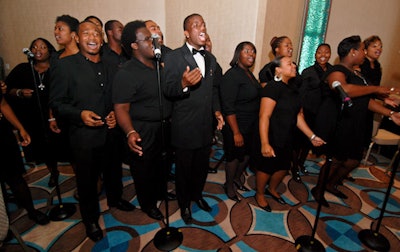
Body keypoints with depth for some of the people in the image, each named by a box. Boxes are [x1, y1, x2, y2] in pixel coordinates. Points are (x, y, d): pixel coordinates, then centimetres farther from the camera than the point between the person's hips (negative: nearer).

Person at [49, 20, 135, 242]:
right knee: (87, 180, 12)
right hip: (84, 135, -4)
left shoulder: (109, 66, 7)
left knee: (113, 171, 23)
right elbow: (56, 102, -9)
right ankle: (90, 219, 36)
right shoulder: (66, 65, -8)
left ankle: (115, 198, 51)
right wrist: (79, 114, -24)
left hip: (111, 132, 5)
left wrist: (115, 113, -4)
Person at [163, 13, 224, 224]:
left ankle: (197, 195, 48)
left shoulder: (210, 58, 10)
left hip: (206, 126, 6)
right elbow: (167, 91, -15)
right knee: (183, 169, 13)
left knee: (202, 166, 21)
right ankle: (184, 205, 38)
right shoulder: (173, 57, -10)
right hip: (184, 128, -5)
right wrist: (183, 84, -35)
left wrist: (217, 110, 3)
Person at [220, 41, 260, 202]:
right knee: (234, 157, 8)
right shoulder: (231, 76, -18)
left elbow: (254, 97, 13)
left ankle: (237, 178, 43)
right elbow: (228, 107, -22)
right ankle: (229, 185, 32)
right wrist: (236, 133, -23)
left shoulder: (248, 73, 8)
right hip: (237, 126, -8)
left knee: (248, 153, 19)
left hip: (252, 125, 8)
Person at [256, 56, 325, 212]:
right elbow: (264, 117, -24)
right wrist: (265, 144, -29)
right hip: (273, 139, -8)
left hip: (287, 139, 8)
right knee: (266, 167, 8)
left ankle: (272, 190, 45)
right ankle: (260, 194, 32)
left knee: (284, 166, 20)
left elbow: (297, 115, 10)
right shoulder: (273, 87, -18)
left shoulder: (292, 88, 7)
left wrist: (312, 136, 7)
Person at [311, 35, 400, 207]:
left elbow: (365, 100, 19)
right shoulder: (337, 71, -14)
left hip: (354, 126, 9)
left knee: (354, 160, 15)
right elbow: (344, 89, -38)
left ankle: (332, 185, 36)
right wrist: (376, 88, -25)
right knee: (335, 160, 1)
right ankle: (318, 190, 22)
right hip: (336, 125, -9)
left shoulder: (356, 74, 17)